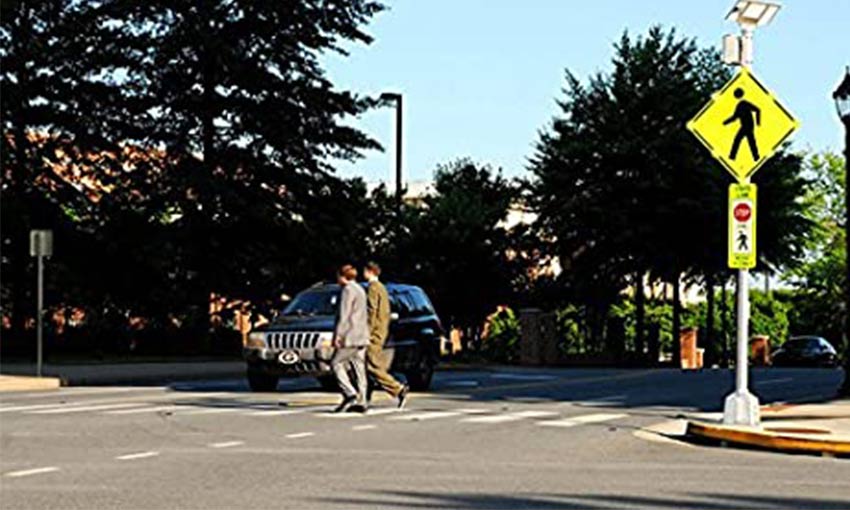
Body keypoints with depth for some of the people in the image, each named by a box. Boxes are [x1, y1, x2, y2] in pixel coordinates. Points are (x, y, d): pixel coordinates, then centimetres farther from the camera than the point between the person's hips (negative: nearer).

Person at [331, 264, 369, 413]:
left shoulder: (348, 290, -10)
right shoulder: (360, 290, 21)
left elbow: (344, 315, -16)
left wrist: (338, 334, -17)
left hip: (351, 336, -9)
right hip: (362, 336, 9)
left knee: (336, 363, -4)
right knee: (359, 368, 6)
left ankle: (350, 394, -14)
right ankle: (361, 401, 4)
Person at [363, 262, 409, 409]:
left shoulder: (373, 288, -11)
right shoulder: (381, 287, 19)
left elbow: (372, 312, -18)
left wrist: (367, 333, -18)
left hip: (375, 331, -10)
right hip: (382, 331, 10)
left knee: (373, 367, -11)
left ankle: (399, 389, -14)